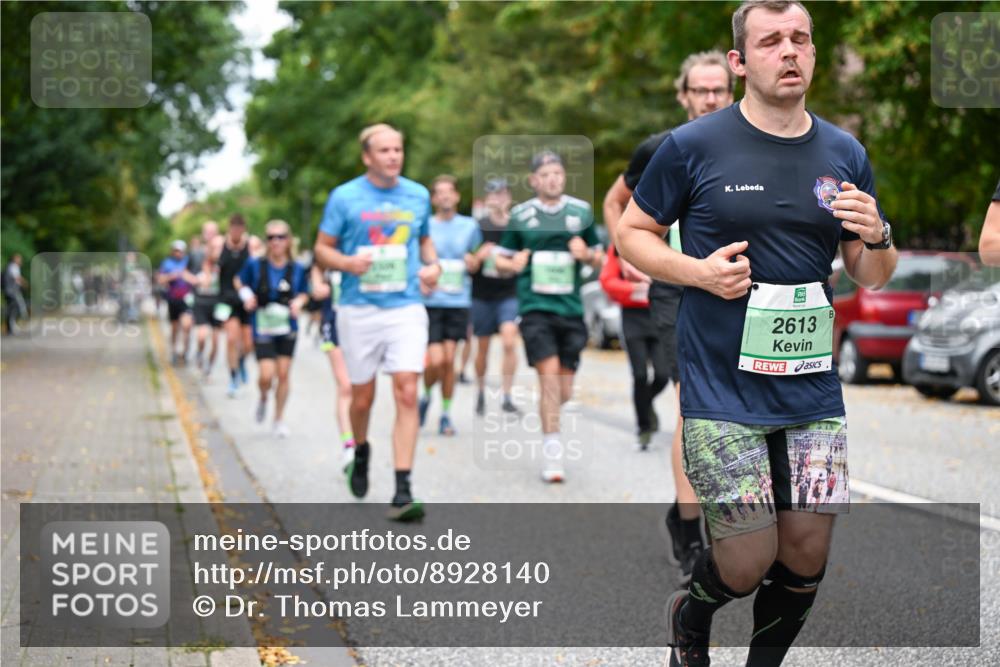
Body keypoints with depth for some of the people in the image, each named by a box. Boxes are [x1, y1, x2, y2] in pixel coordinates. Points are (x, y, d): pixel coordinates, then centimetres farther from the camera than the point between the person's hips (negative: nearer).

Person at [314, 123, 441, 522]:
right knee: (362, 396, 8)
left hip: (406, 309, 1)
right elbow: (322, 250, 4)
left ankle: (402, 491, -14)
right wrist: (347, 262, -16)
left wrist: (432, 265, 4)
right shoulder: (344, 197, -1)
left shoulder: (418, 196, 8)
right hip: (359, 309, -1)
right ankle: (360, 453, 42)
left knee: (407, 394, -13)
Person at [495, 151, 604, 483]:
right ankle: (552, 455, -10)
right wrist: (513, 264, -10)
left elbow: (599, 258, 17)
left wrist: (586, 254, -5)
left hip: (571, 308, 2)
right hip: (535, 306, -2)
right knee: (549, 374, -17)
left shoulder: (581, 212, 10)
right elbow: (501, 260, 12)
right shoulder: (520, 215, 5)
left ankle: (549, 417, 39)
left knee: (564, 391, 3)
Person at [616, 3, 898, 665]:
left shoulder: (845, 154, 7)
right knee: (748, 563, -3)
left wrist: (876, 237, -9)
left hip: (813, 392, 4)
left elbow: (872, 277, 14)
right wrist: (698, 271, -13)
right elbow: (632, 232, 4)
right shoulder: (693, 146, -6)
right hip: (722, 393, -4)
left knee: (807, 555, 5)